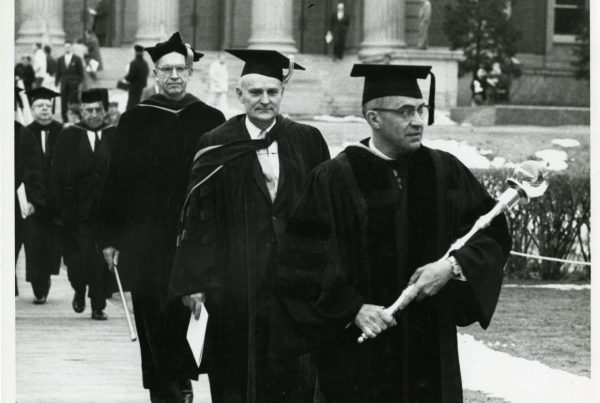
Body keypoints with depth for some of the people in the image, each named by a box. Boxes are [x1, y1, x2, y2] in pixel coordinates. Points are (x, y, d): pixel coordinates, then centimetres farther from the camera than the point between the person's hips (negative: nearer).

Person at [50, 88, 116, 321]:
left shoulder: (115, 137, 4)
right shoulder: (68, 137, 3)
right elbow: (58, 175, 1)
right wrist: (60, 207, -6)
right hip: (77, 210, 0)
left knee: (103, 260, -1)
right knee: (79, 256, -3)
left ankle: (98, 306, 9)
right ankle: (79, 290, 25)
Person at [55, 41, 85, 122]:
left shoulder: (77, 59, 2)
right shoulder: (60, 60, 10)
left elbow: (81, 73, 2)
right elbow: (58, 73, 13)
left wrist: (79, 84, -5)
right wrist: (56, 84, 5)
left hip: (73, 85, -3)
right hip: (64, 84, 3)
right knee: (63, 104, 0)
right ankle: (65, 120, 6)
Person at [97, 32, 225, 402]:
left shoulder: (211, 121, 3)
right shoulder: (135, 121, 3)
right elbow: (117, 180, 4)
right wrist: (111, 236, 1)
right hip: (145, 238, 0)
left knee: (184, 311, -2)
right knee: (153, 313, -2)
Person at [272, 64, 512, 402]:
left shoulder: (446, 172, 5)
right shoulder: (333, 180, -6)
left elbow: (492, 235, 4)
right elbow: (305, 262, -8)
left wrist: (453, 266, -13)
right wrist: (353, 309, -17)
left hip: (432, 347, 3)